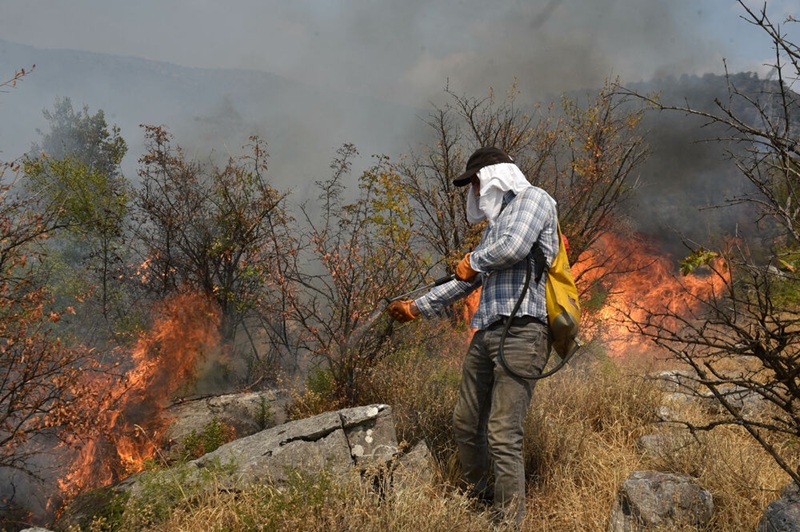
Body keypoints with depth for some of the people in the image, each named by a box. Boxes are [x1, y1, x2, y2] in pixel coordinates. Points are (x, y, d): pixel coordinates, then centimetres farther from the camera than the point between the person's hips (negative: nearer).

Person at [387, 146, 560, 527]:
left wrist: (474, 260, 1)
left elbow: (513, 248, -18)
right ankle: (478, 498, 31)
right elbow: (466, 281, 32)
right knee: (465, 422, 13)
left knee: (503, 435, -12)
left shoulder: (533, 198, 1)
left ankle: (509, 522, -4)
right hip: (486, 334, 9)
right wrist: (418, 306, 36)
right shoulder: (496, 223, 27)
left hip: (521, 332, -9)